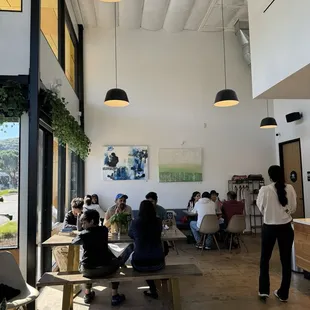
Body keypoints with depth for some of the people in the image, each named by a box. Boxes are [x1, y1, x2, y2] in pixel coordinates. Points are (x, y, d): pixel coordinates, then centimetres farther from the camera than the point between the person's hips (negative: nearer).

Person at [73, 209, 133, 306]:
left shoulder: (83, 234, -5)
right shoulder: (104, 230, 2)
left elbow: (74, 242, 15)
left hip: (87, 270, 0)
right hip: (105, 269, 0)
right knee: (116, 261, 31)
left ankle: (87, 294, 36)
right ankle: (115, 296, 28)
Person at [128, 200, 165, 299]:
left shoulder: (135, 222, -7)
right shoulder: (158, 221, -3)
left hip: (140, 264, -1)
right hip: (158, 262, 2)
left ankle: (153, 290, 32)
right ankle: (153, 290, 41)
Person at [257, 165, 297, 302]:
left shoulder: (264, 190, -13)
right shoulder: (290, 188, -7)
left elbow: (260, 207, -1)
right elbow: (293, 207, 3)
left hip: (269, 227, -2)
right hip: (286, 228, 2)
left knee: (265, 258, 15)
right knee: (286, 260, 13)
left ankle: (263, 290, 14)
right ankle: (283, 293, 21)